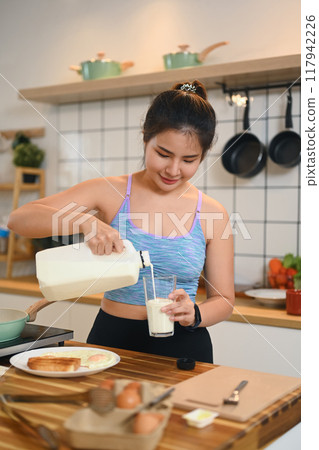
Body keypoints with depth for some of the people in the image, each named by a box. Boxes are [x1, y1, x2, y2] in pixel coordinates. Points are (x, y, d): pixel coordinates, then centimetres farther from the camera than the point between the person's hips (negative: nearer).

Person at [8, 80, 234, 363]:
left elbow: (223, 301, 4)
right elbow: (19, 218, -10)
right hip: (110, 338, 0)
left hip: (181, 347, 1)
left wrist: (193, 315, -17)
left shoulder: (212, 214, -2)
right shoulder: (110, 192, -3)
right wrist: (84, 221, -27)